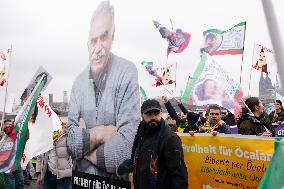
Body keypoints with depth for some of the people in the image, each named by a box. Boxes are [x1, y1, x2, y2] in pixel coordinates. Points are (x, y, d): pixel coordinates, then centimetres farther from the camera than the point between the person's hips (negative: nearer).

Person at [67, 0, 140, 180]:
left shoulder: (127, 72, -13)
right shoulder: (79, 81, 2)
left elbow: (127, 143, -18)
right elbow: (70, 138, -2)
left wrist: (88, 153, -8)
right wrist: (99, 134, -16)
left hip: (116, 179, -2)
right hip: (81, 177, 3)